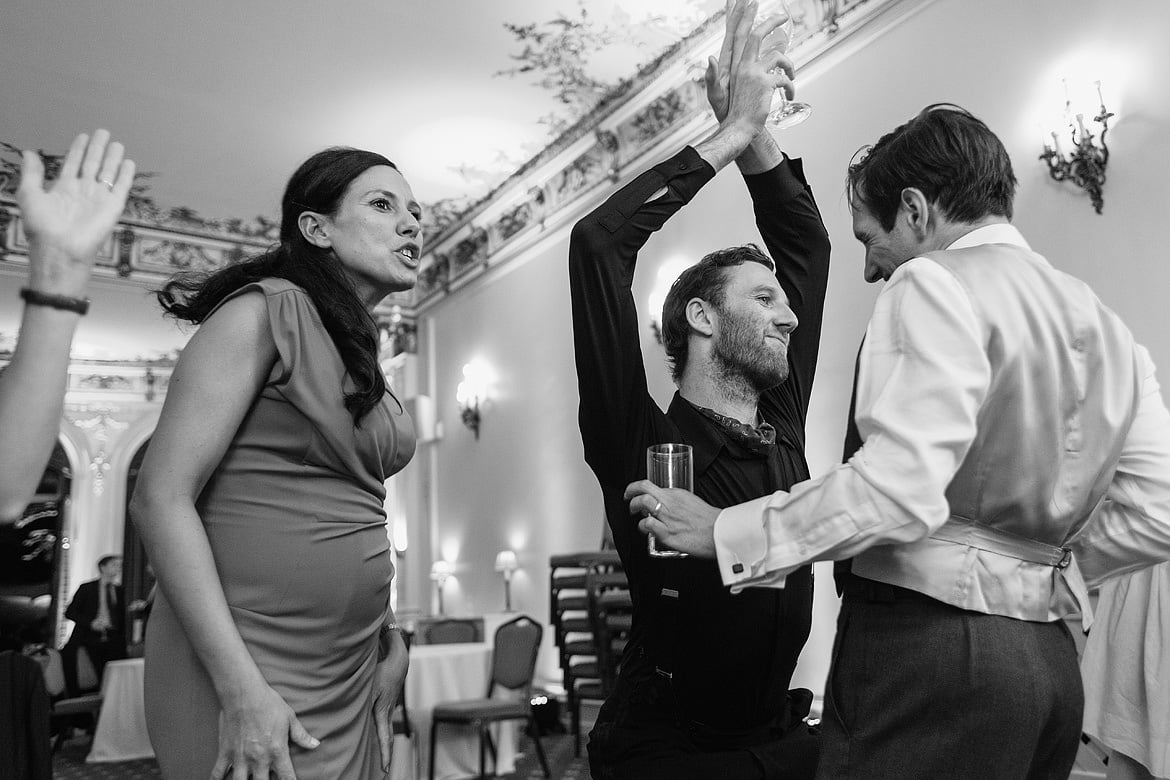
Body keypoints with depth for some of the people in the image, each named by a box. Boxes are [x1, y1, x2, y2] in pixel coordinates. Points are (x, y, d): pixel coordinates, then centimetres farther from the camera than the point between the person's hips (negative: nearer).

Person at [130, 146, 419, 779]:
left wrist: (387, 639, 10)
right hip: (244, 672, -8)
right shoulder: (266, 310, -12)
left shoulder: (360, 352, 11)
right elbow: (160, 498, -18)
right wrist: (242, 689, -22)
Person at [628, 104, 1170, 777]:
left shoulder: (937, 283, -10)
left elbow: (897, 490, -23)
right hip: (1050, 656, 9)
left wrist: (724, 533, -15)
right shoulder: (1105, 326, 14)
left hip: (929, 644, -9)